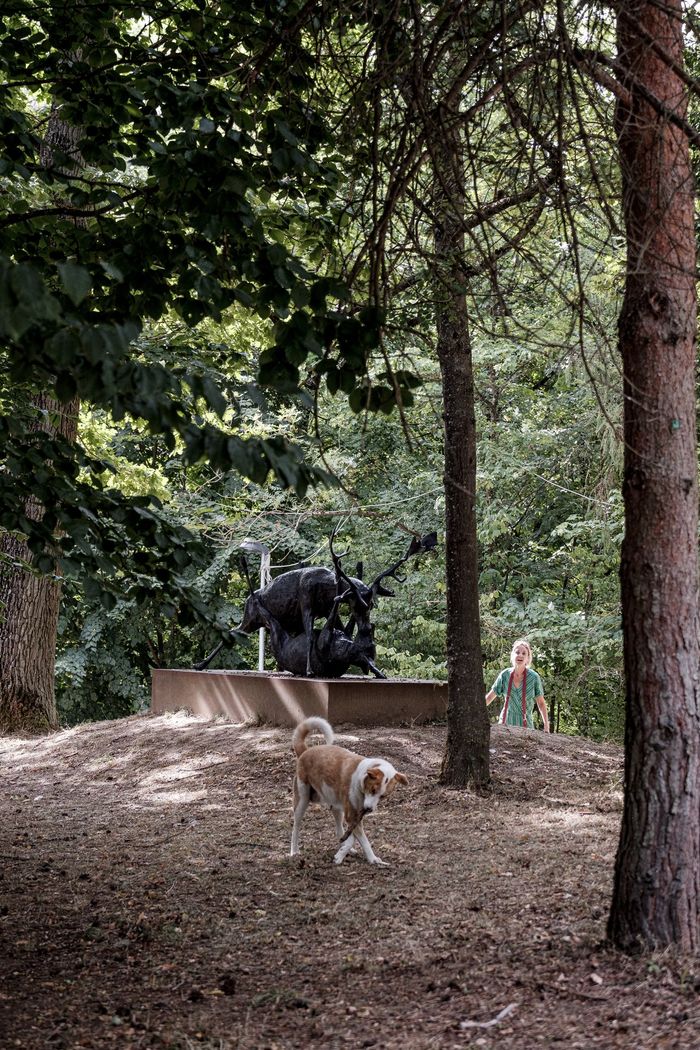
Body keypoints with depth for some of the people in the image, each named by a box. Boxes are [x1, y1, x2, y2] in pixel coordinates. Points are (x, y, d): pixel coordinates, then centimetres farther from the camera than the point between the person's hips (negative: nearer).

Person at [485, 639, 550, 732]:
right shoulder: (505, 675, -3)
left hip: (525, 724, -2)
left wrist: (546, 724, -4)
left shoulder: (534, 677, -8)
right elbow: (489, 697, 8)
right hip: (506, 722, 2)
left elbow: (541, 703, 2)